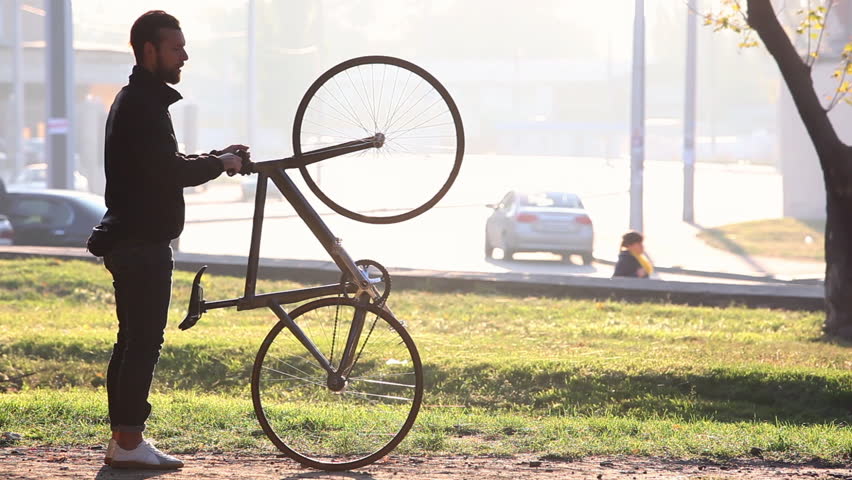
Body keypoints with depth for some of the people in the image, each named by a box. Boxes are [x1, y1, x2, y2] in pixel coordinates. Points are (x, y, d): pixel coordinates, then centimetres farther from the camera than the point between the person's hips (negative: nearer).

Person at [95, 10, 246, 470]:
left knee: (131, 342, 13)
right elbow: (171, 172, -23)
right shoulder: (142, 104, -15)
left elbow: (164, 167, 22)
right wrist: (220, 164, -8)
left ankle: (122, 438, 17)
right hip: (143, 242, -11)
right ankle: (129, 444, -7)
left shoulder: (140, 100, 19)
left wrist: (217, 157, 12)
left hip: (131, 239, 11)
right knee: (143, 344, -8)